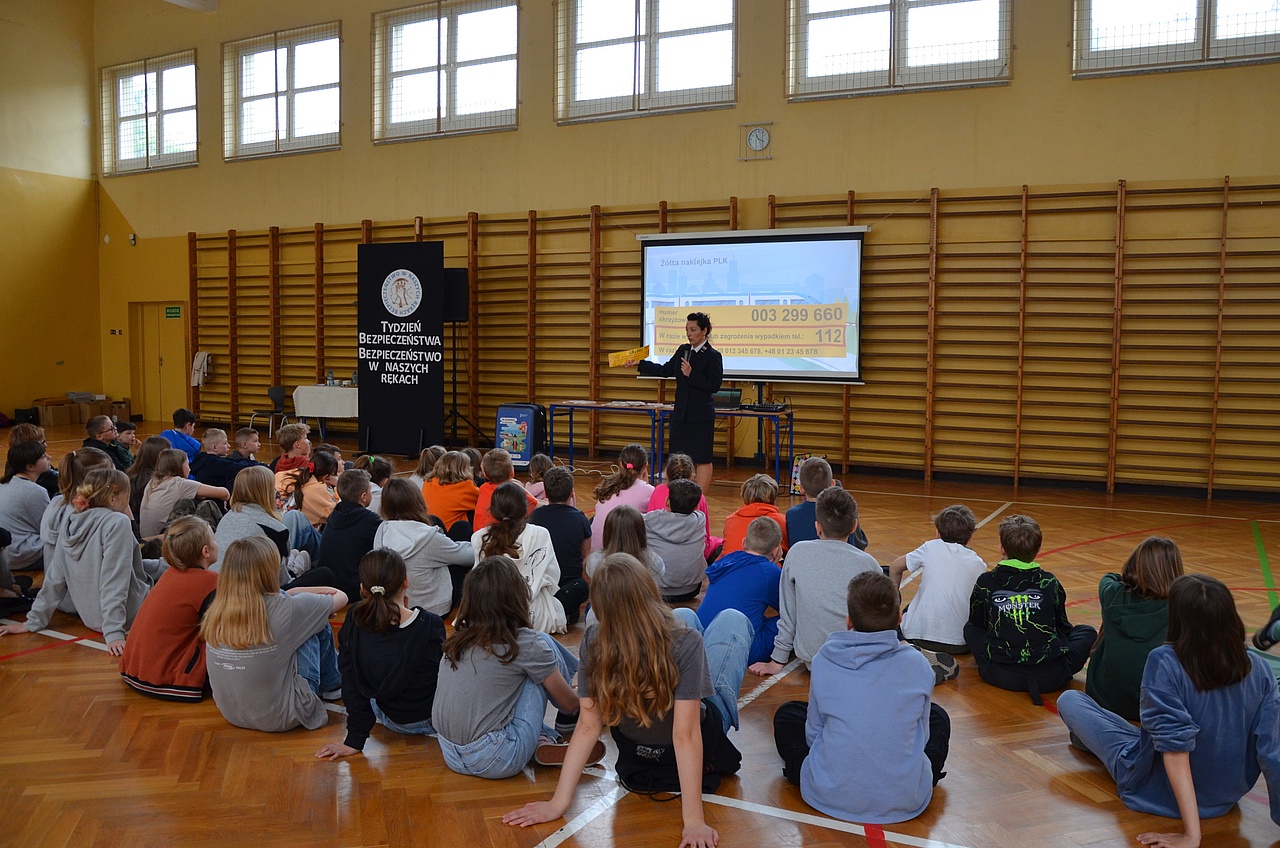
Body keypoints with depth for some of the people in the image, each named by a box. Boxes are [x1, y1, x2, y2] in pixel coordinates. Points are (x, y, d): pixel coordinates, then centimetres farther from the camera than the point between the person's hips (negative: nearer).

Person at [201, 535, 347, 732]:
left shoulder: (216, 611, -9)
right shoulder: (282, 610, -22)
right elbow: (341, 598, -4)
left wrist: (298, 592, 11)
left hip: (231, 714, 5)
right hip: (279, 718, -5)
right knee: (316, 624, 6)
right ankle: (331, 684, 31)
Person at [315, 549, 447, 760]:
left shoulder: (354, 622, -17)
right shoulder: (430, 625, -25)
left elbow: (352, 684, -10)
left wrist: (355, 739, -2)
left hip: (390, 719, 4)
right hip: (432, 721, -4)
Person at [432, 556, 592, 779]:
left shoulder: (458, 639, 4)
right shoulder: (526, 643, -12)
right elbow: (570, 704, 2)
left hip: (451, 756, 6)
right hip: (495, 761, -6)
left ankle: (543, 740, 12)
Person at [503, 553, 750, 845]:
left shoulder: (593, 642, -27)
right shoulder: (685, 641, -37)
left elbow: (588, 725, -24)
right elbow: (685, 735, -37)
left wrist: (559, 802, -19)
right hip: (700, 750, -3)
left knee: (686, 616, 23)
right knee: (733, 619, 16)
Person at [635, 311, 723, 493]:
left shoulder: (712, 356, -10)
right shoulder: (683, 350, 11)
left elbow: (714, 386, -16)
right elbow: (665, 370, 16)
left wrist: (691, 374, -23)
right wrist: (639, 364, 12)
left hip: (700, 416, -7)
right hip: (681, 414, 7)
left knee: (702, 460, -1)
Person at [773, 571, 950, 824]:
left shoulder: (823, 661, -7)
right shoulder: (917, 665, -7)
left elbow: (813, 734, 3)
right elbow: (920, 735, 6)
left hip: (829, 796, 0)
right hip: (906, 800, 0)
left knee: (786, 714, 24)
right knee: (937, 716, 25)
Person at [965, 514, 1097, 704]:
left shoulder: (986, 582, 2)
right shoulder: (1050, 583, 4)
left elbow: (977, 622, 18)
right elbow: (1062, 626, 17)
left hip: (1000, 676, -1)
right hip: (1051, 677, 1)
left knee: (970, 628, 27)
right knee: (1086, 632, 26)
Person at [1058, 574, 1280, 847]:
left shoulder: (1164, 663, -28)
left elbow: (1175, 746, -30)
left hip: (1155, 791, -4)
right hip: (1227, 798, 4)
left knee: (1069, 700, 12)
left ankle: (1088, 740, 43)